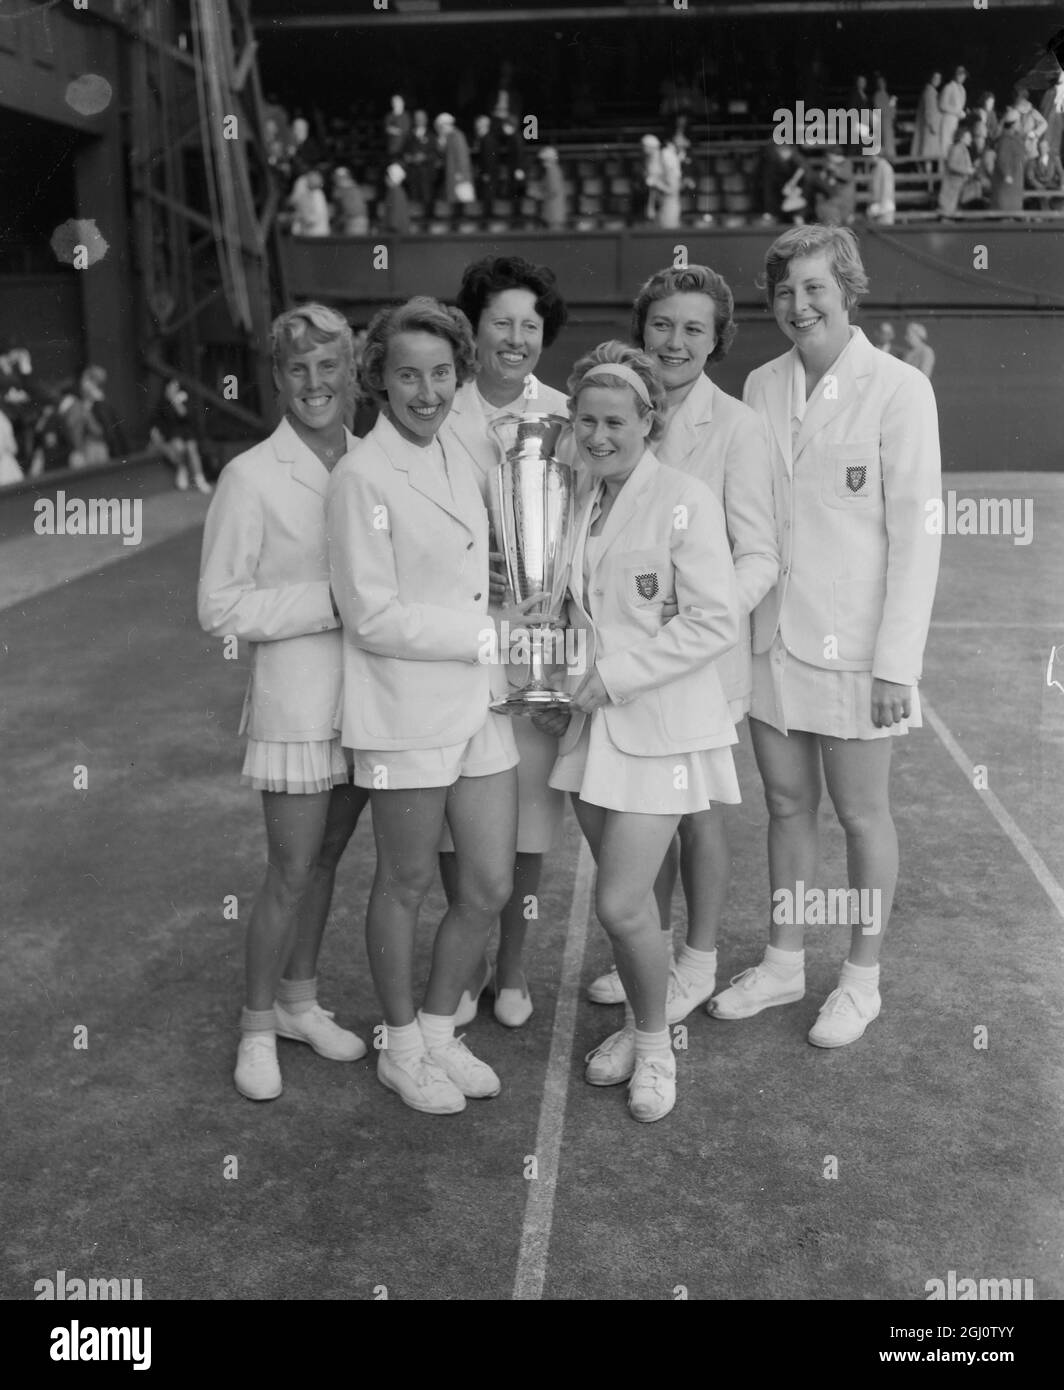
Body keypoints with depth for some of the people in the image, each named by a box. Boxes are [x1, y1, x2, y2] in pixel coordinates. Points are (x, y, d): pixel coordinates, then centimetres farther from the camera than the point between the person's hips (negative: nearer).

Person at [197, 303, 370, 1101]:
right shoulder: (251, 477, -12)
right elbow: (220, 608, -11)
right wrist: (328, 602, -18)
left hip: (365, 698, 5)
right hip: (297, 705, -5)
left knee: (326, 859, 17)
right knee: (291, 873, 3)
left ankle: (299, 1002, 35)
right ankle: (257, 1027, 23)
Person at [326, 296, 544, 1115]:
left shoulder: (459, 465, 11)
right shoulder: (362, 477, -12)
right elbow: (373, 616, -15)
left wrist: (511, 618, 3)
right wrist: (490, 632, -13)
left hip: (478, 703, 7)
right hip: (405, 714, -7)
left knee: (492, 887, 10)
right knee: (407, 885, 9)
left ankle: (439, 1031, 33)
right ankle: (401, 1049, 31)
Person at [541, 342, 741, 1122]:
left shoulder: (684, 500, -12)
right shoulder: (580, 501, 10)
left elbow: (717, 623, -16)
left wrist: (615, 675, -16)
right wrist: (563, 688, 7)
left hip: (661, 726, -6)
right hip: (593, 722, 6)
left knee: (622, 904, -8)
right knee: (624, 898, 13)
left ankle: (655, 1042, 17)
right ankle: (638, 1022, 34)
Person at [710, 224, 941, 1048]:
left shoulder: (899, 389, -9)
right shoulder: (762, 386, 6)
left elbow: (916, 533, -11)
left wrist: (897, 662, -14)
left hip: (853, 645, -4)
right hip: (772, 638, 5)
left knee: (862, 815, 9)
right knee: (787, 805, 15)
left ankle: (862, 980, 27)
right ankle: (783, 963, 32)